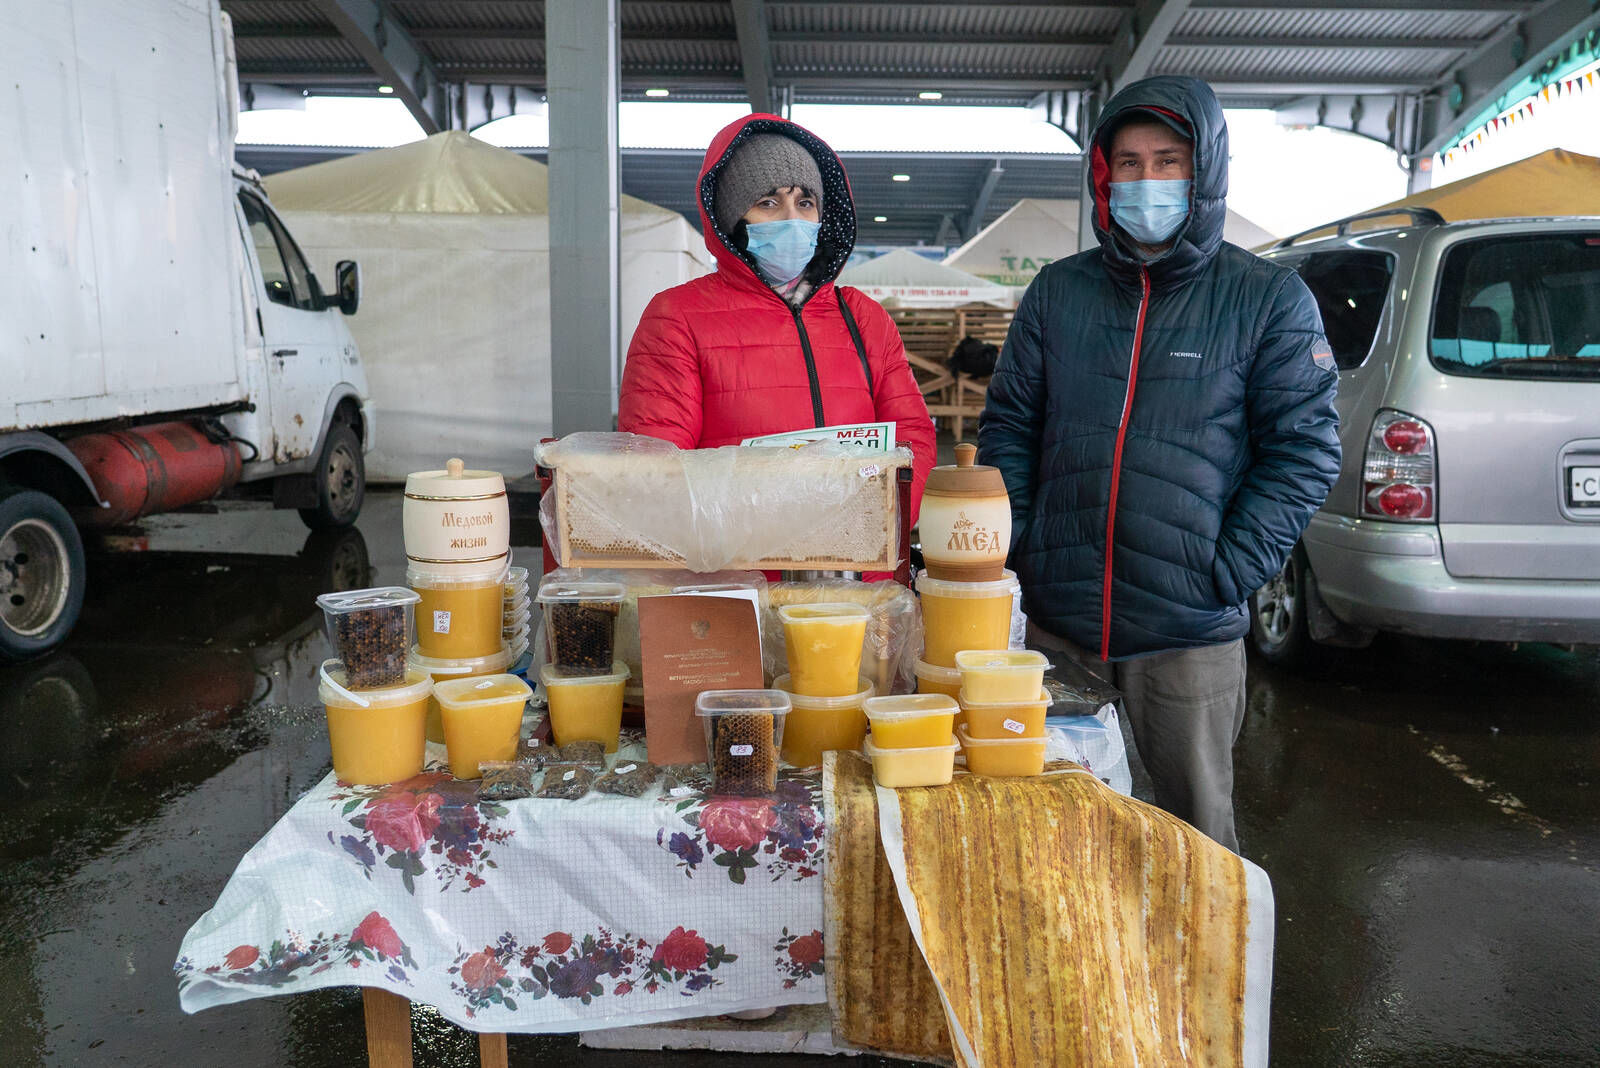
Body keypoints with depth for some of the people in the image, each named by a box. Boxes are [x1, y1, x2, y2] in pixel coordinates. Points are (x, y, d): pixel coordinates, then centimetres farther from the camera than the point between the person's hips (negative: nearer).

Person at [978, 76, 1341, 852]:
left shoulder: (1268, 300, 0)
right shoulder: (1058, 292, 9)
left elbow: (1303, 449, -3)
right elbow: (1008, 427, 10)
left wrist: (1227, 575, -11)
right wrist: (1014, 545, -2)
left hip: (1190, 638, -2)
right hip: (1053, 624, 3)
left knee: (1195, 838, 11)